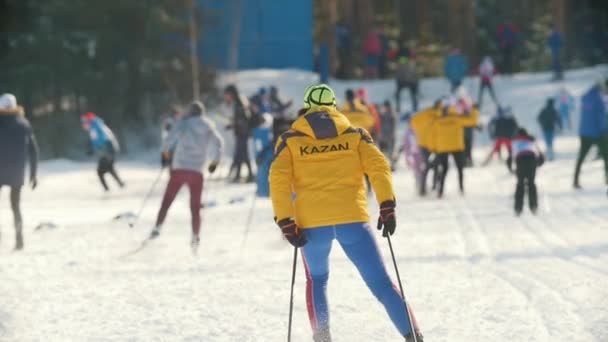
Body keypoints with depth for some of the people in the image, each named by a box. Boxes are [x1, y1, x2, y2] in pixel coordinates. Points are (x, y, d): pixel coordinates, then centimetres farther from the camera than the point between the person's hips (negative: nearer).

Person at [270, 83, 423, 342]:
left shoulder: (290, 140, 11)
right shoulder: (355, 135, 13)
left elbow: (278, 179, -3)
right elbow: (378, 166, -3)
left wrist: (285, 223, -5)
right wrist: (387, 206, -7)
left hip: (312, 224, 0)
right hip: (353, 220, 0)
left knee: (316, 280, 25)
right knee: (381, 283, 1)